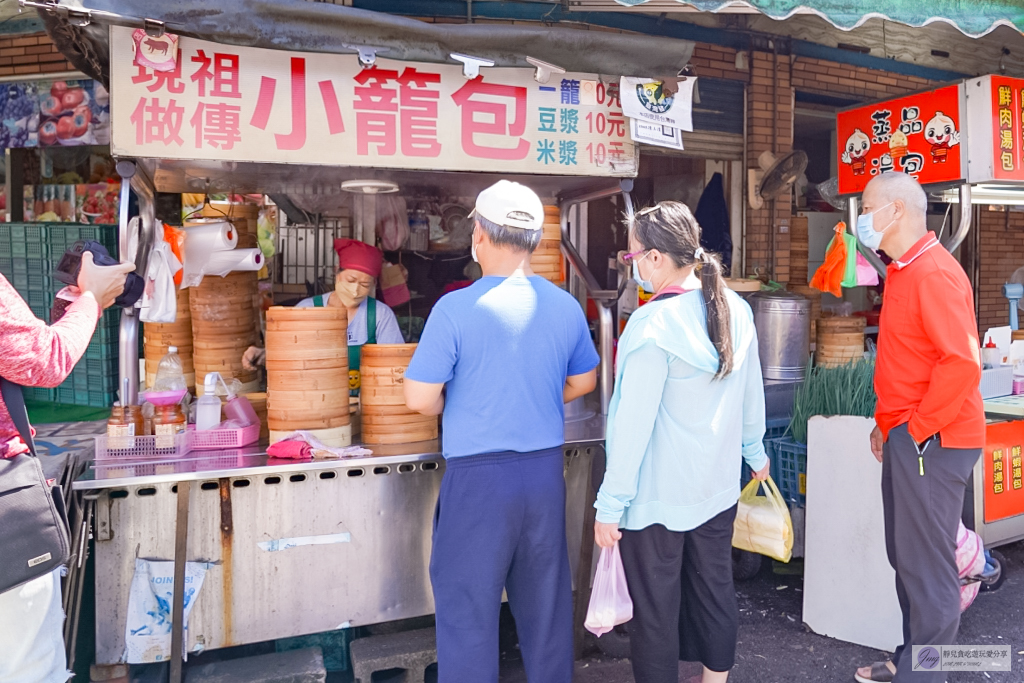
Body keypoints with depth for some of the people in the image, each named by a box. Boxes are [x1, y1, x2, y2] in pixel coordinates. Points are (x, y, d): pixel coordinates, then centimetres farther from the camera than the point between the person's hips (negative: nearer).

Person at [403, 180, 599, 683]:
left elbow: (420, 399, -13)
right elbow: (583, 382, 14)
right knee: (546, 599, 19)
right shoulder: (566, 307, 1)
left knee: (468, 605, 9)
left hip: (480, 474, -5)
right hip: (547, 471, 5)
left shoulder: (457, 307, -15)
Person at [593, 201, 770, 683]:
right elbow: (751, 394, 11)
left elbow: (634, 423, -21)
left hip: (658, 498, -7)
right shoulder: (736, 309, -1)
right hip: (719, 485, 7)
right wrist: (754, 452, 26)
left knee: (655, 610, 9)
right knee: (715, 589, 21)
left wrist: (611, 505, -15)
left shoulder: (653, 324, -22)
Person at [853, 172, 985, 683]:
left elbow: (963, 361, -25)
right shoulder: (902, 272, 15)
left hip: (931, 442, -10)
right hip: (905, 437, 10)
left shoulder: (935, 273, -17)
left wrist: (918, 428, -17)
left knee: (926, 563, 1)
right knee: (905, 556, 18)